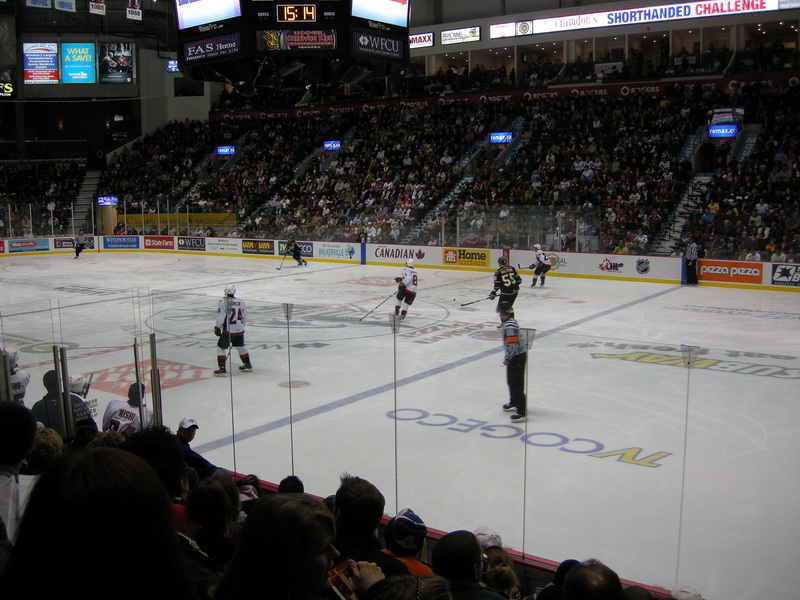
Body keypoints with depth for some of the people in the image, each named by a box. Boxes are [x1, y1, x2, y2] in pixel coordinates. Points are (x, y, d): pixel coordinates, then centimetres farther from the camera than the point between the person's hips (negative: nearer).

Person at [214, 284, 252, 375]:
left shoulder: (222, 302, -11)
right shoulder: (241, 302, 2)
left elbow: (220, 318, -12)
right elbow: (245, 319, 8)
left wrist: (217, 328, 2)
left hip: (228, 331, -4)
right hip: (240, 330, 4)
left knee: (221, 348, 9)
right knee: (241, 347, 24)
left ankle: (222, 368, 2)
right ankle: (247, 365, 33)